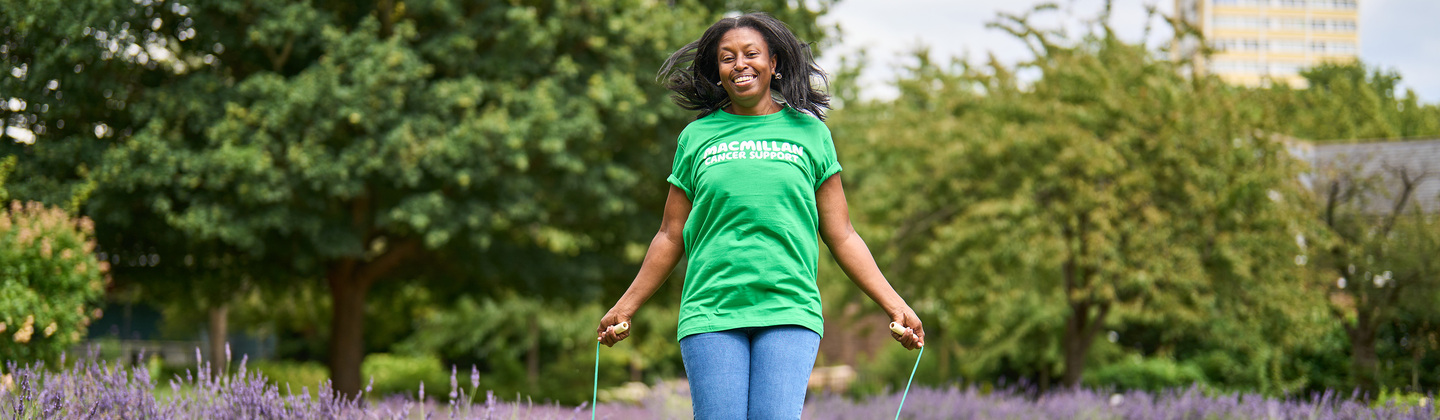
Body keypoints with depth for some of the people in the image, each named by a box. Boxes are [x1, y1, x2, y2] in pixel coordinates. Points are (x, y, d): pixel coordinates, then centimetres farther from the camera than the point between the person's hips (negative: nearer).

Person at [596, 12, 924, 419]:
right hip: (710, 314, 1)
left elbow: (841, 236, 13)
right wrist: (625, 307, 18)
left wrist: (895, 305, 7)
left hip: (789, 311, -1)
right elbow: (671, 237, 18)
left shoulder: (808, 133, 11)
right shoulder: (697, 137, 12)